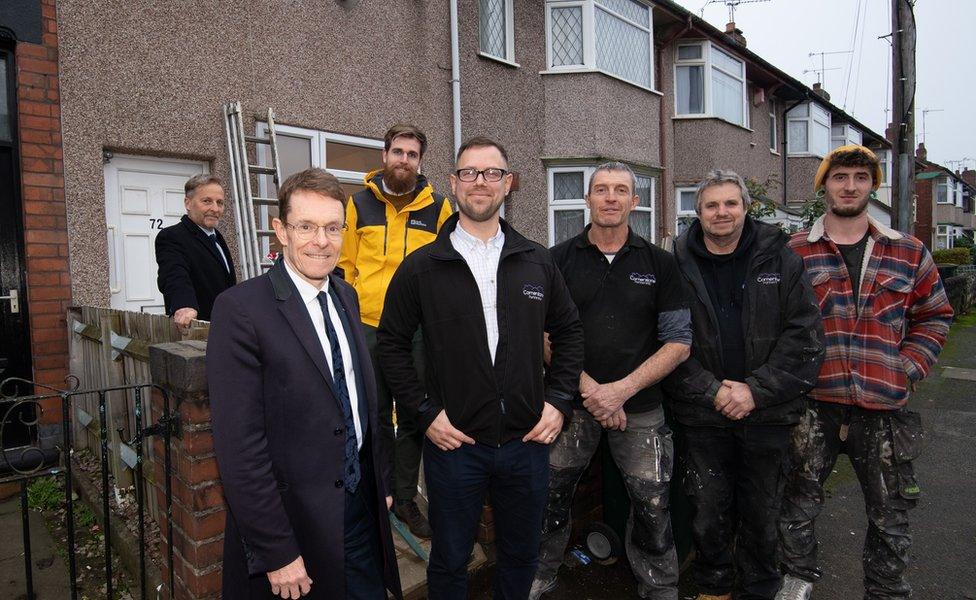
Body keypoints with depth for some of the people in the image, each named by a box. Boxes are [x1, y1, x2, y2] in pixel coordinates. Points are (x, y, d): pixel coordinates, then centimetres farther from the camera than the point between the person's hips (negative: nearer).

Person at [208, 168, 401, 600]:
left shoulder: (347, 296, 5)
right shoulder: (240, 309, -17)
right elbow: (239, 446, -19)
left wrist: (381, 481, 14)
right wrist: (275, 552, -17)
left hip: (362, 505, 6)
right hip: (295, 519, -6)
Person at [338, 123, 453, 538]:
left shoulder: (437, 207, 3)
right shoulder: (359, 203, 5)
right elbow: (346, 264, 9)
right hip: (368, 327, 1)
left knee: (411, 419, 10)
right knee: (375, 418, 11)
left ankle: (405, 498, 27)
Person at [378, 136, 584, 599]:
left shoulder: (536, 262, 3)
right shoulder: (421, 268, -5)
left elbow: (568, 331, 11)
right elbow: (392, 344, 0)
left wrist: (559, 400, 1)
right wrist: (425, 410, -7)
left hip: (528, 440, 3)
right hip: (453, 443, -2)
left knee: (522, 556, 21)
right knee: (449, 562, 16)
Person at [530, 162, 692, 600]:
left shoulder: (659, 263, 3)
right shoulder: (559, 260, 1)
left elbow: (679, 342, 0)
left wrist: (622, 389, -12)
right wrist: (588, 387, -12)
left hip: (641, 409, 1)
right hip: (569, 403, 0)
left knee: (653, 507, 7)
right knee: (551, 498, 9)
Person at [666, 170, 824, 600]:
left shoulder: (780, 259, 0)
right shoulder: (678, 266, -1)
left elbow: (804, 335, -4)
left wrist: (756, 390, -13)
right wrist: (712, 390, -13)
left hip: (768, 415, 1)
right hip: (702, 415, 0)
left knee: (763, 514, 15)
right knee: (707, 512, 11)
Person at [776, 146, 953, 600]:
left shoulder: (909, 253, 7)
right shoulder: (794, 252, -1)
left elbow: (934, 315, 14)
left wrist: (908, 367, 2)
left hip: (885, 409, 2)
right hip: (813, 405, -2)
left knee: (890, 517, 16)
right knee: (798, 505, 12)